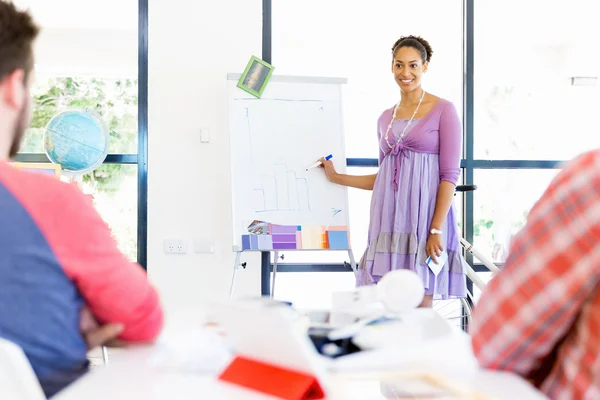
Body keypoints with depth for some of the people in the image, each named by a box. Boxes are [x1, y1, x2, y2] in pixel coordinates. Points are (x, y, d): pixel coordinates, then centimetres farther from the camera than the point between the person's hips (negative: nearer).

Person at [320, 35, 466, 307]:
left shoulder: (443, 110, -2)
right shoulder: (385, 119, 15)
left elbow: (450, 175, -8)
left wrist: (437, 230, -15)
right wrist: (336, 178, 18)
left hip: (424, 217, -5)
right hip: (389, 220, 5)